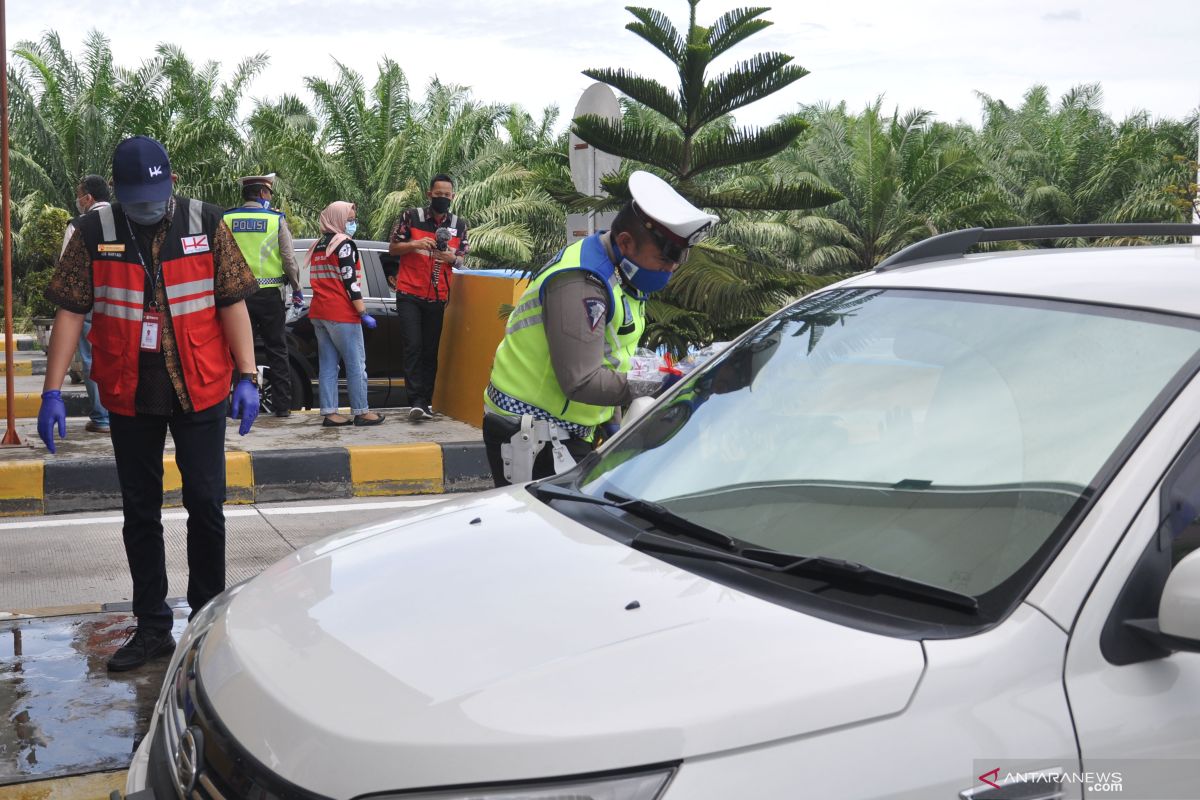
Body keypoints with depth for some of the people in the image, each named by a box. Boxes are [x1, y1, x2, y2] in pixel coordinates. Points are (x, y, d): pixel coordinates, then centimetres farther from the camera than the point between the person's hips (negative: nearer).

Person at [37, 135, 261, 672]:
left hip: (200, 391, -1)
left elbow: (232, 302, -1)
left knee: (206, 506, 4)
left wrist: (247, 376, -8)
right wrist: (52, 392, -7)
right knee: (140, 513, 9)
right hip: (129, 398, 1)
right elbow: (70, 312, -2)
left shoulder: (205, 224, -3)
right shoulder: (94, 233, -2)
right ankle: (152, 627, 21)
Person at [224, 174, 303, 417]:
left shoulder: (226, 220, 1)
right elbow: (288, 259, -3)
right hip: (268, 294, -1)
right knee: (276, 350, 7)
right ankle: (282, 405, 8)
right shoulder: (276, 219, -3)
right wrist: (297, 289, 8)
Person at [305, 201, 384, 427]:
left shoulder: (317, 246, 16)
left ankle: (329, 413, 5)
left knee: (327, 364, 6)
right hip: (341, 314, -8)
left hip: (319, 313, 8)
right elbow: (350, 282, -15)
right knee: (356, 364, -2)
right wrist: (364, 313, -14)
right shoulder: (344, 244, -9)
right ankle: (360, 412, -1)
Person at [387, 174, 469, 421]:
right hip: (410, 294, -3)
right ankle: (417, 400, -13)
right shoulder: (411, 217, -1)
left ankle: (425, 401, 11)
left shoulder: (459, 225, 7)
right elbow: (392, 248, 3)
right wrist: (414, 244, -16)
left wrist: (452, 258, -10)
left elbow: (461, 259, 14)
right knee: (413, 346, -11)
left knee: (431, 350, 6)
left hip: (438, 297, 3)